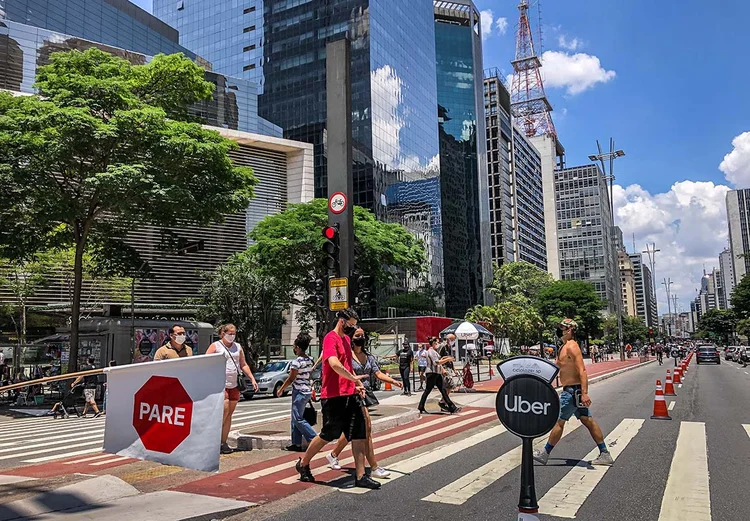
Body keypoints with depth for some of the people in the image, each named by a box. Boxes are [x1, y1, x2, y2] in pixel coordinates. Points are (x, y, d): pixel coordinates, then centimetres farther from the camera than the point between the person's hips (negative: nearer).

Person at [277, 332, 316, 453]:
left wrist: (281, 389, -1)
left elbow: (291, 379, -13)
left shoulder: (296, 362, -17)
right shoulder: (310, 360, 7)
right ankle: (296, 444, 15)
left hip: (299, 392, -9)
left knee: (298, 419, -3)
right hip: (308, 391, 9)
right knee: (295, 418, 14)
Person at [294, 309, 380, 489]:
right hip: (334, 396, -8)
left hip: (349, 395, 8)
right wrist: (354, 378, -18)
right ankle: (303, 464, 25)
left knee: (359, 435, 3)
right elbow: (334, 364, -28)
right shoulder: (331, 338, -12)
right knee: (328, 435, 3)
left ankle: (360, 476, 7)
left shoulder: (346, 339, 17)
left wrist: (356, 385, 13)